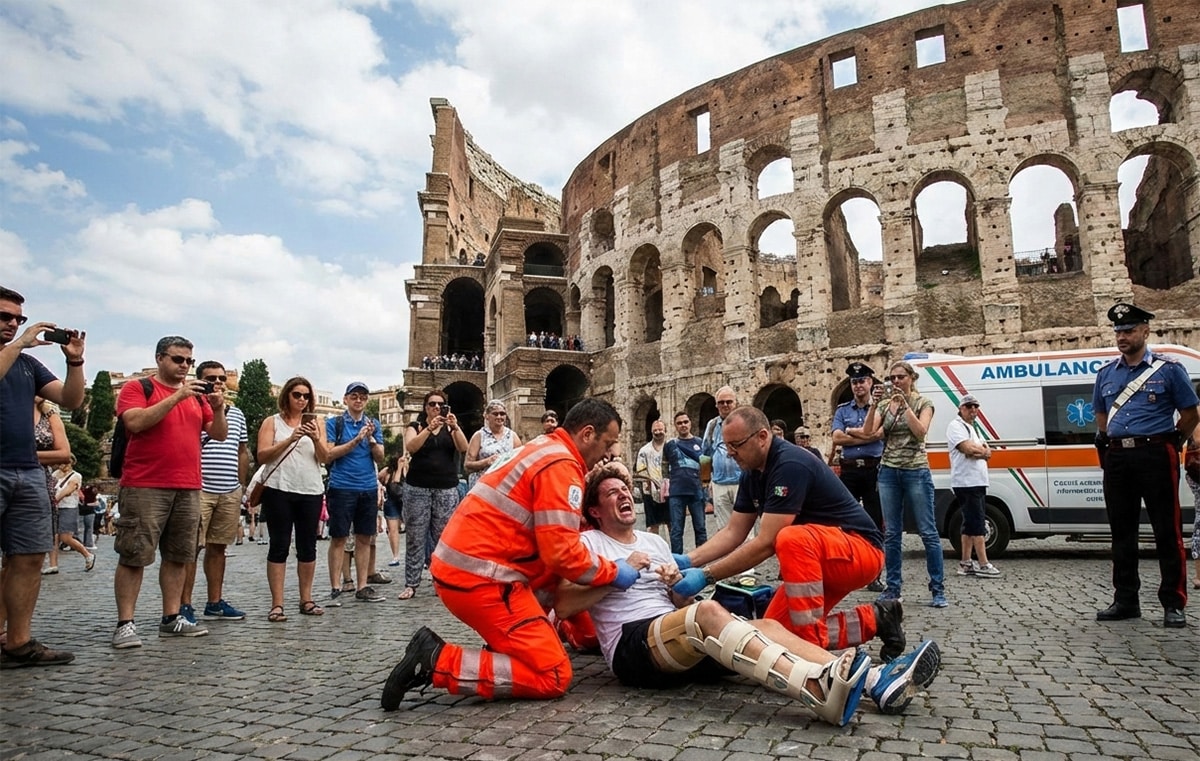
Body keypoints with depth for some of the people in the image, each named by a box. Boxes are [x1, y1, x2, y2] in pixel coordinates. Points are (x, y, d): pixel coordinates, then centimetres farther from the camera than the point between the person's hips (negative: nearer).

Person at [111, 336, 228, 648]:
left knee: (178, 555, 8)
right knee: (134, 556, -2)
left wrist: (218, 408, -7)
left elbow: (219, 435, 12)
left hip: (188, 488, 6)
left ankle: (171, 618, 15)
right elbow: (135, 422, -17)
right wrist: (177, 396, -20)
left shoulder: (197, 395, 16)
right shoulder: (137, 388, 1)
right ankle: (125, 624, 3)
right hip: (145, 487, -5)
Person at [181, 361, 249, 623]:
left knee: (217, 547, 12)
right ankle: (184, 605, 5)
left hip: (230, 493, 6)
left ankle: (215, 602, 19)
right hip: (199, 490, -6)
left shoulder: (237, 414, 15)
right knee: (191, 548, -3)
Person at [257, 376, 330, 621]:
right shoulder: (272, 422, 6)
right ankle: (277, 604, 2)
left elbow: (325, 458, 4)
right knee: (279, 546, -1)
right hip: (279, 490, -2)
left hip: (311, 491, 3)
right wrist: (290, 439, -16)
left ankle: (306, 600, 16)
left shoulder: (315, 422, 12)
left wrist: (316, 439, -15)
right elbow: (262, 456, -5)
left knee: (308, 546, 7)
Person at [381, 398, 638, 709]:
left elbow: (556, 531, 17)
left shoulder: (545, 449, 17)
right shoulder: (560, 465, -14)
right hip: (479, 576, -10)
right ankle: (436, 661, -9)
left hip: (459, 565, 10)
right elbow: (561, 552, -20)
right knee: (552, 676, -6)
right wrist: (615, 572, -6)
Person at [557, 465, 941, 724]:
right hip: (631, 645, -7)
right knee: (708, 612, -35)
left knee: (768, 626, -16)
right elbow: (563, 605, -7)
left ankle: (876, 682, -34)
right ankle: (819, 691, -53)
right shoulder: (588, 543, 6)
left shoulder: (654, 541, 25)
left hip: (683, 644, 7)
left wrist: (678, 587, -2)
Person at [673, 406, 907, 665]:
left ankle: (813, 646, -25)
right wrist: (688, 561, -11)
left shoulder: (790, 465, -26)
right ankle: (873, 620, 8)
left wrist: (706, 575, -28)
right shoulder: (752, 473, 3)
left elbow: (766, 543, -30)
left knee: (791, 539, -39)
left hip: (860, 550, -9)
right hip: (817, 561, 10)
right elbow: (733, 532, 3)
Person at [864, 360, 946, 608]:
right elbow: (868, 432, -4)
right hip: (889, 472, 4)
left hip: (916, 472, -3)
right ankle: (893, 587, 13)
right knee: (891, 533, 6)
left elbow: (920, 432, -17)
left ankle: (938, 590, 7)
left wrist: (904, 404, -20)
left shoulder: (923, 404, 1)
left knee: (928, 532, -1)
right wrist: (875, 404, -15)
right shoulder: (884, 405, 9)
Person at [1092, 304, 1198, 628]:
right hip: (1116, 459, 5)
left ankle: (1173, 604, 8)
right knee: (1122, 532, 9)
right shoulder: (1106, 373, 12)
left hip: (1155, 455, -4)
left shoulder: (1168, 369, 0)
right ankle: (1126, 601, 17)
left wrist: (1170, 444, 6)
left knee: (1167, 531, -1)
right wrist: (1108, 443, 12)